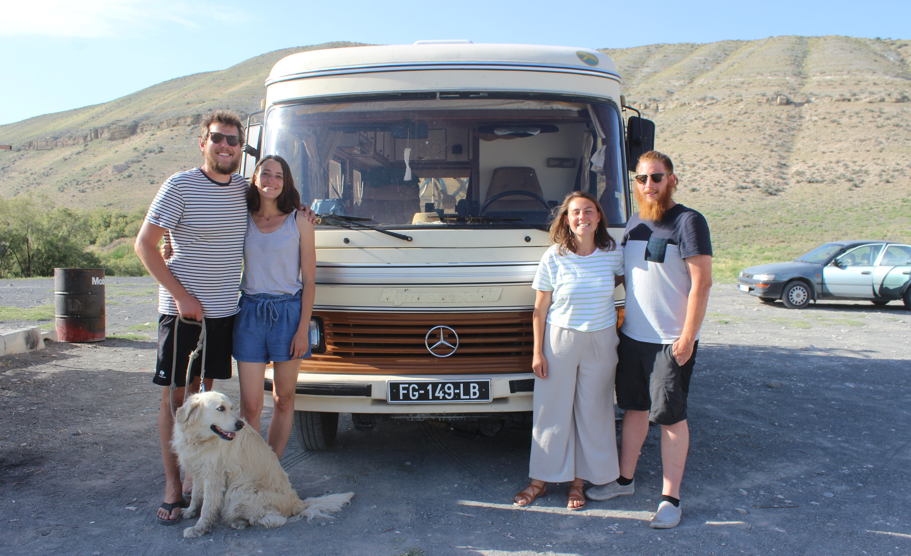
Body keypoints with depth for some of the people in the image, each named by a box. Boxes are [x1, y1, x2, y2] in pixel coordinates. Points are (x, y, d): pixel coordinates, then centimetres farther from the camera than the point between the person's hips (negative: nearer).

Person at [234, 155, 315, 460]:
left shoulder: (298, 222, 0)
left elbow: (309, 280, 0)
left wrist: (303, 329, -6)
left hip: (288, 313, -1)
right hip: (250, 313, 1)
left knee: (284, 400, 8)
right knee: (250, 405, 1)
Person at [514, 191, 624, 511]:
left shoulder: (613, 254, -3)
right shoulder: (553, 258, -8)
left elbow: (620, 280, 20)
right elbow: (540, 309, -4)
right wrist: (537, 352, -5)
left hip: (601, 341, 2)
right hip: (560, 339, -2)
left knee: (592, 412, 9)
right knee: (552, 411, 7)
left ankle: (578, 481, 25)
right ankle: (541, 480, 22)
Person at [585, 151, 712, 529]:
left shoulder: (688, 222, -11)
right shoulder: (634, 223, 12)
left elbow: (701, 282, -15)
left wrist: (688, 337, -18)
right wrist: (619, 320, 15)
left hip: (671, 341, -7)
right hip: (631, 335, 7)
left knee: (671, 418, 1)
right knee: (634, 409, 16)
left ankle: (670, 499, 13)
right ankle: (624, 480, 31)